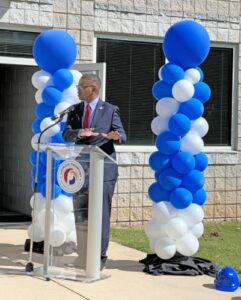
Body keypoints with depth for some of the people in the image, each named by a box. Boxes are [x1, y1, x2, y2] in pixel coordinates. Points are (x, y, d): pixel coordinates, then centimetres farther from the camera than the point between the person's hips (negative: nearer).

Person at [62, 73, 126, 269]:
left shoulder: (110, 110, 0)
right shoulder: (75, 110, 10)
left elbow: (122, 135, -2)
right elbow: (66, 134, -2)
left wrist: (116, 137, -27)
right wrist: (80, 133, -24)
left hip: (103, 169, -4)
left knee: (101, 214, -3)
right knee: (80, 214, 10)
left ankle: (100, 256, 5)